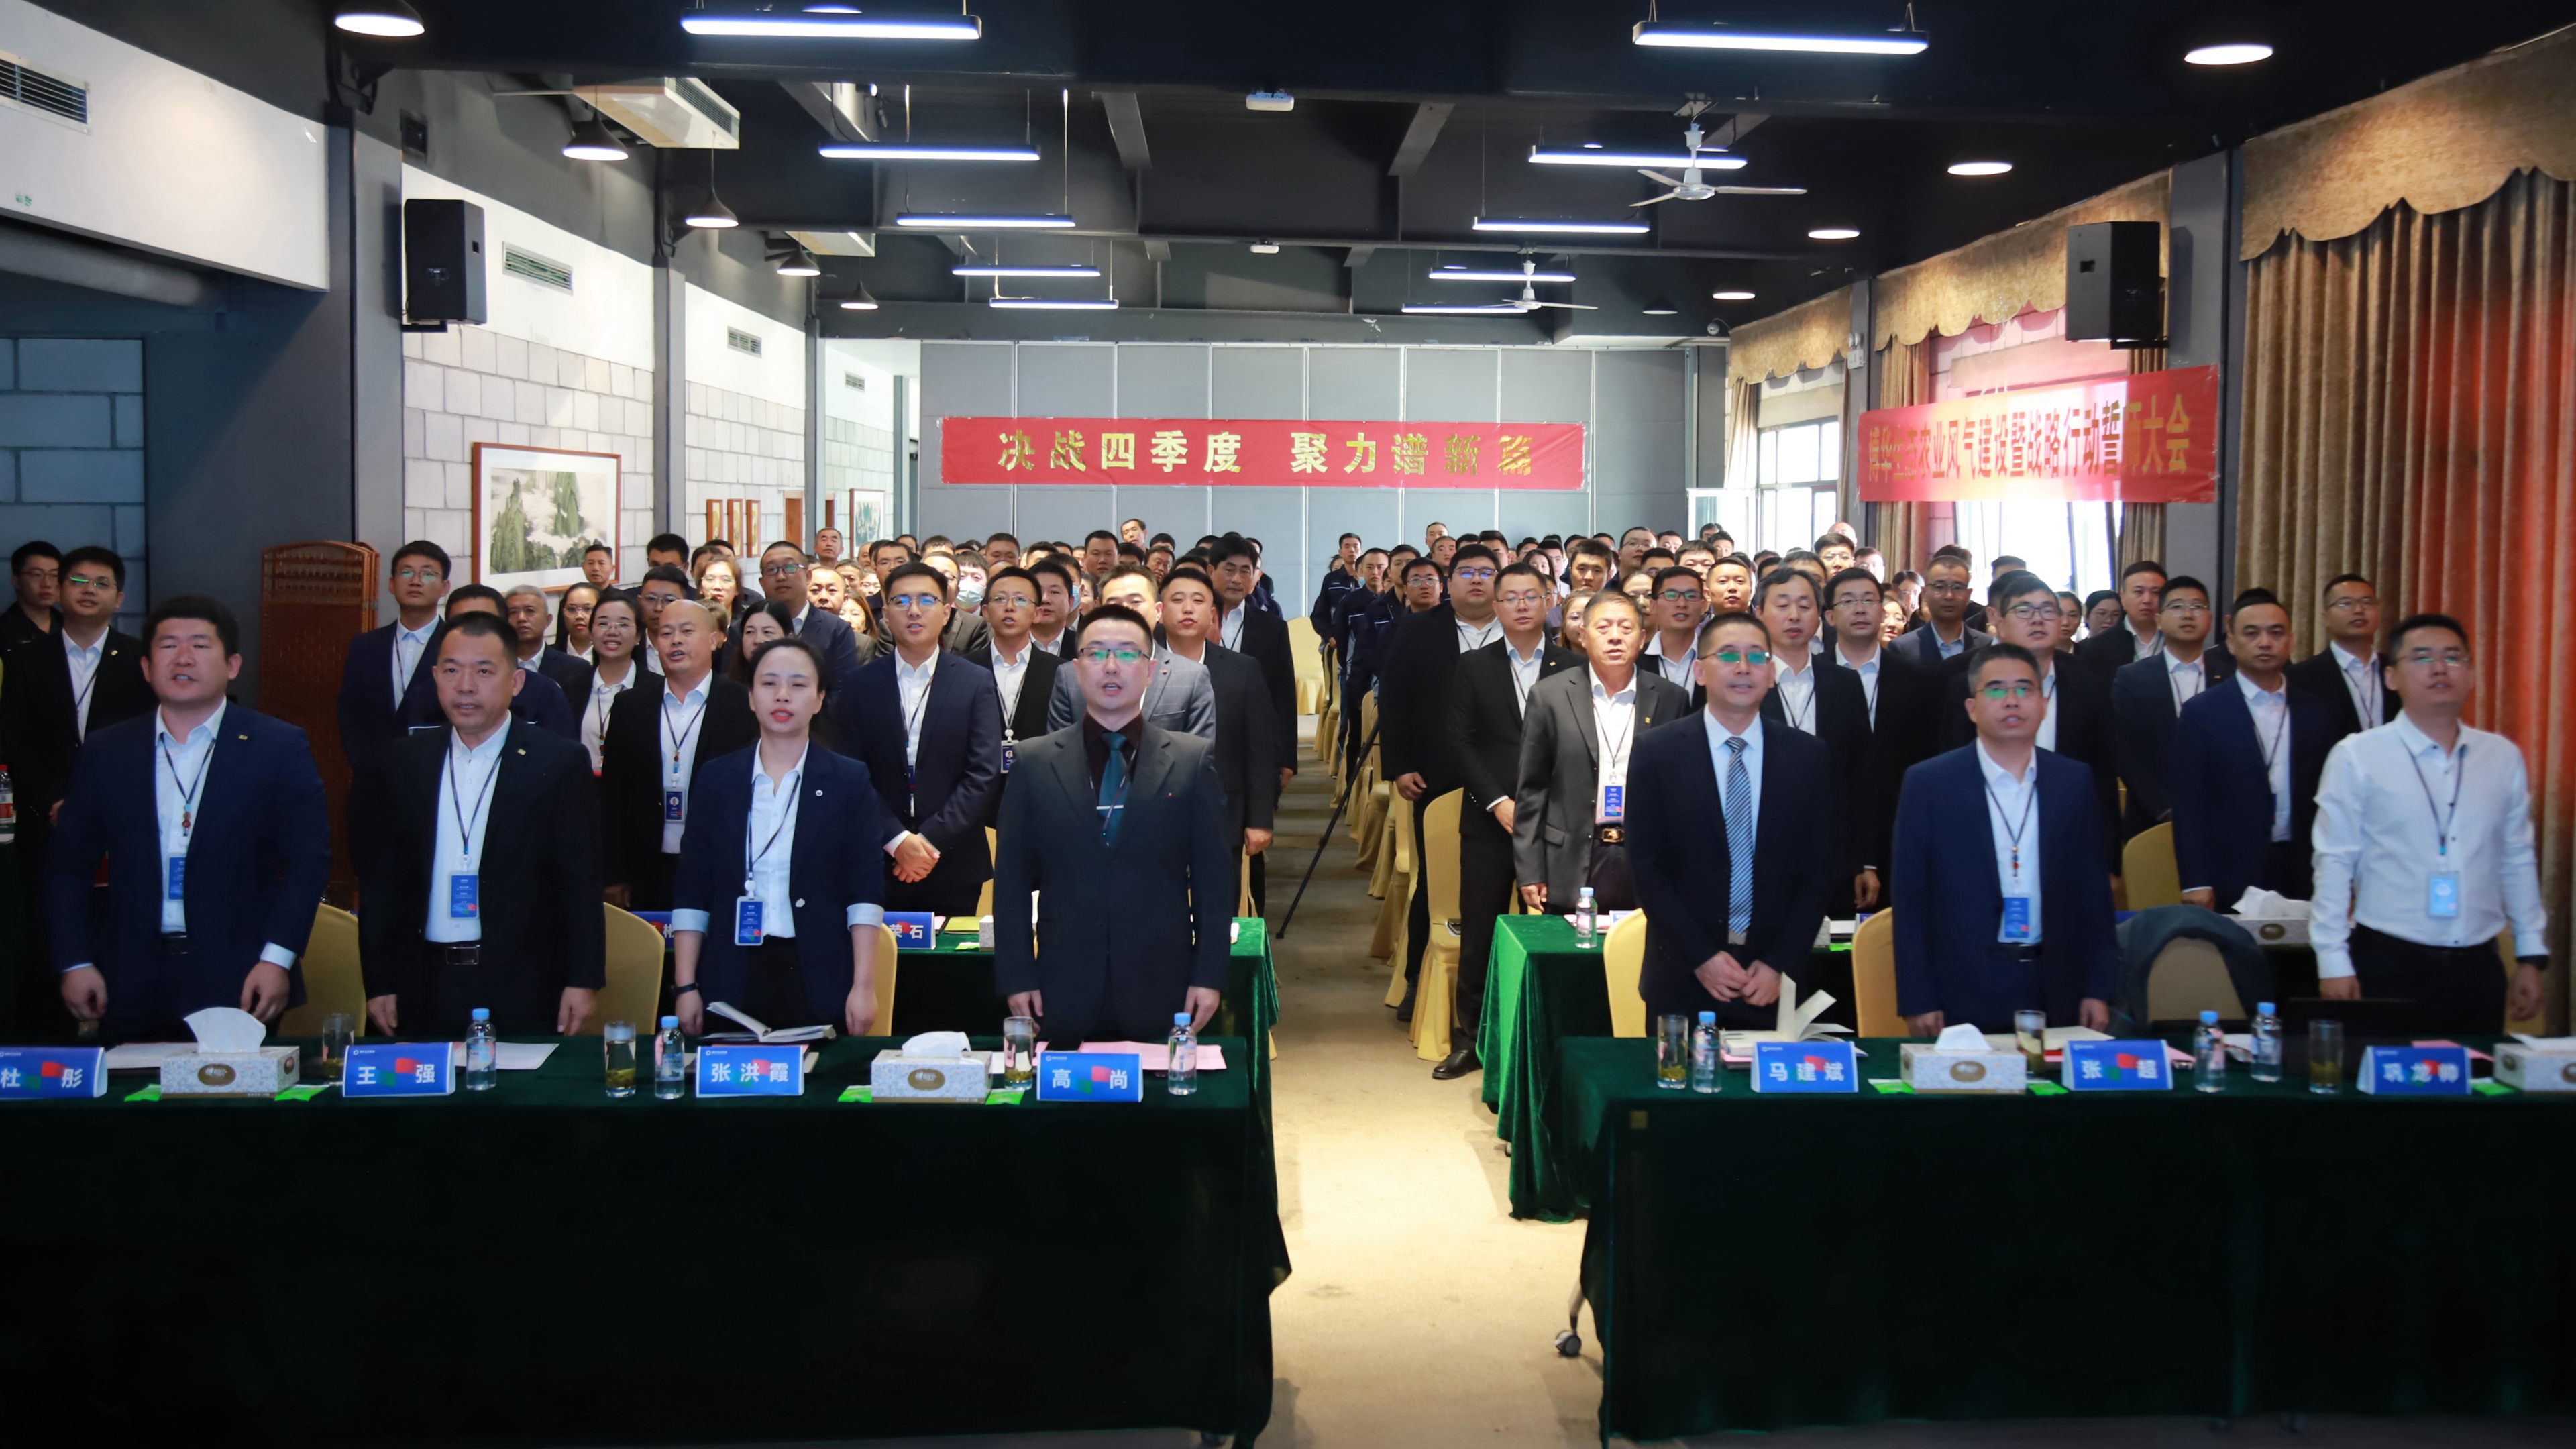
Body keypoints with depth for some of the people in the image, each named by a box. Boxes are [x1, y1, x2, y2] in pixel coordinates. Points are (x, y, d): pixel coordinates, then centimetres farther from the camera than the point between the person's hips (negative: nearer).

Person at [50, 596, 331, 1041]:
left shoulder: (281, 748, 0)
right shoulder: (105, 753, 8)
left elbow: (309, 860, -3)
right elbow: (69, 868, 11)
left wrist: (278, 959, -11)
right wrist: (75, 963, 2)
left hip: (238, 986, -2)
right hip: (130, 988, 2)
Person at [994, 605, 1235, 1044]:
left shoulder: (1194, 760, 3)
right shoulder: (1035, 763, 5)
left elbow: (1215, 876, 3)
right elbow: (1012, 880, 6)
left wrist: (1210, 976, -1)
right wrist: (1016, 976, 0)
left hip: (1161, 993, 0)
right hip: (1066, 995, 1)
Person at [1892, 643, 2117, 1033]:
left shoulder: (2075, 781, 6)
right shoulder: (1928, 783, -2)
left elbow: (2093, 893, 8)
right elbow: (1911, 900, -2)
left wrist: (2098, 990, 4)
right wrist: (1917, 1001, -6)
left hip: (2057, 993, 2)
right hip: (1963, 997, -2)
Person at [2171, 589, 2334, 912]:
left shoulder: (2317, 713, 10)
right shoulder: (2202, 712, -1)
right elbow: (2188, 804, -4)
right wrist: (2196, 883, -10)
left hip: (2303, 879, 3)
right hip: (2229, 883, -3)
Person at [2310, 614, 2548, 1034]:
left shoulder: (2503, 758, 8)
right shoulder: (2357, 756, -4)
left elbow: (2518, 861, 12)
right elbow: (2334, 863, -4)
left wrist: (2531, 955, 12)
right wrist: (2333, 962, -6)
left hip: (2476, 969, 4)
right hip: (2388, 967, -3)